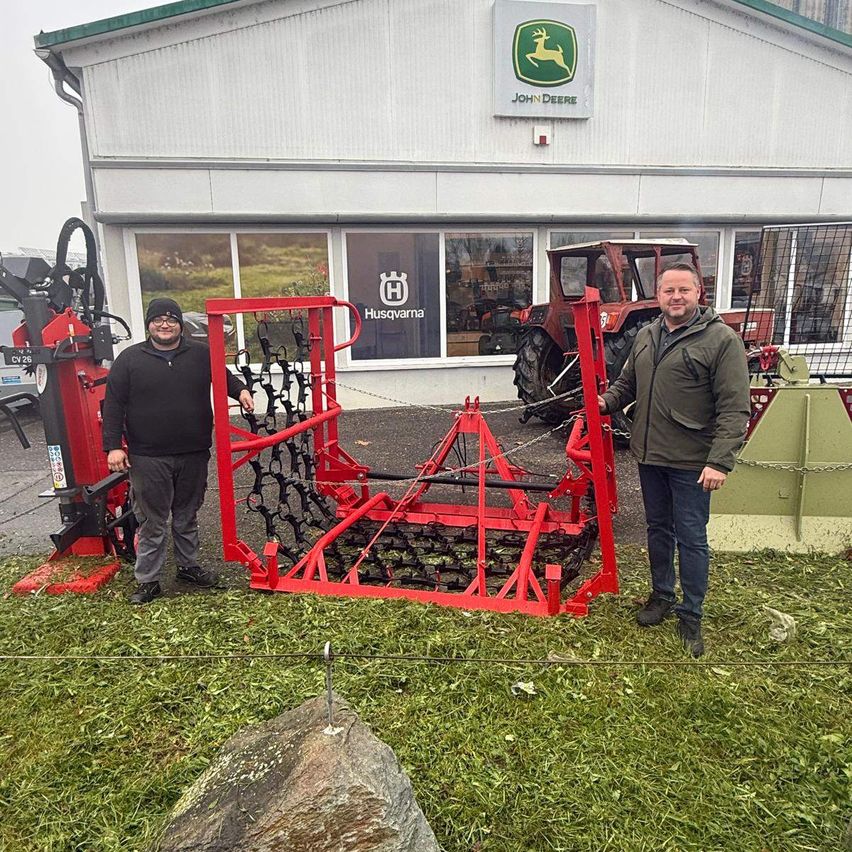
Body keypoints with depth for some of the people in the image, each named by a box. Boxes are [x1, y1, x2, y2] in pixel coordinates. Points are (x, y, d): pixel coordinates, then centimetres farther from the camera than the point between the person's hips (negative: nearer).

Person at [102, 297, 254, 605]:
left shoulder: (201, 354, 6)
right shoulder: (130, 359, 0)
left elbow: (224, 376, 22)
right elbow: (113, 405, -1)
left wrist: (239, 390, 0)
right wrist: (113, 446, -7)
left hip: (194, 455, 3)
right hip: (148, 458, -2)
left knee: (187, 517, 17)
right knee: (152, 521, 5)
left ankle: (188, 565, 33)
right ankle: (147, 580, 17)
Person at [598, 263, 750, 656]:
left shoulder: (721, 339, -12)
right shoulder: (645, 336, 8)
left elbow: (735, 409, -16)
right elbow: (627, 383, 21)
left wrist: (720, 461, -22)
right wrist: (606, 401, 0)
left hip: (691, 462, -6)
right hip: (649, 454, 6)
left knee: (691, 538, 4)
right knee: (658, 529, 18)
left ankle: (691, 615, 20)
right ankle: (662, 595, 36)